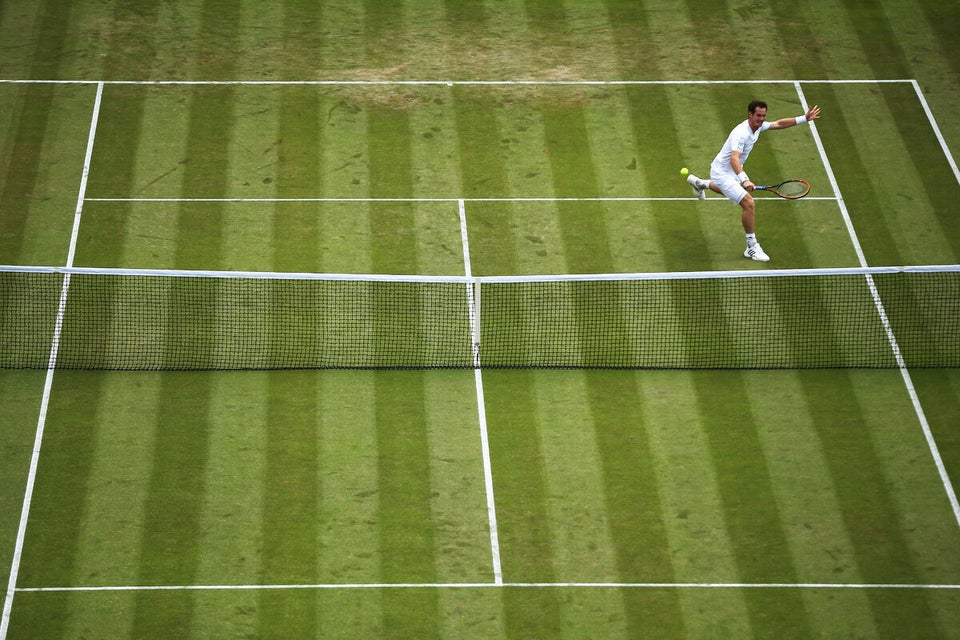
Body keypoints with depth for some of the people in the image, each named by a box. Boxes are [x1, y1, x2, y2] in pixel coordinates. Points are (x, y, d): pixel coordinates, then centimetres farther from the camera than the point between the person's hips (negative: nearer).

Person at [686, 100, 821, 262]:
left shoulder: (758, 126, -6)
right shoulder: (741, 133, -34)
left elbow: (779, 124, 10)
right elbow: (734, 159, -47)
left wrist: (804, 118, 4)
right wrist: (744, 180, -61)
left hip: (732, 172, 10)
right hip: (722, 173, -10)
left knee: (730, 191, 43)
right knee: (749, 204, -22)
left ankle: (699, 183, 67)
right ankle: (752, 247, -12)